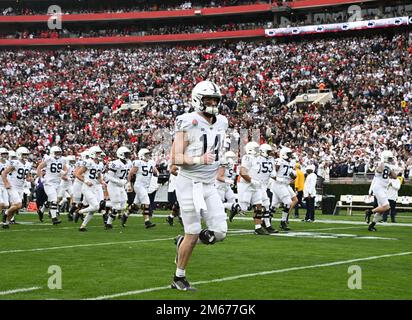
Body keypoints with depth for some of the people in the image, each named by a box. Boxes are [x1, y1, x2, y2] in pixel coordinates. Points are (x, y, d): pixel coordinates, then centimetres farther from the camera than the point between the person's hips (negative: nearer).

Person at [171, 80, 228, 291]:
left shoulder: (221, 123, 7)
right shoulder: (188, 123, -13)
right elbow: (175, 158, -15)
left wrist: (217, 160, 12)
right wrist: (199, 160, -28)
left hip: (209, 185, 6)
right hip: (189, 184, -6)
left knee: (219, 232, -3)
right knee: (193, 234, -2)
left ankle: (183, 242, 26)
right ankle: (179, 279, 16)